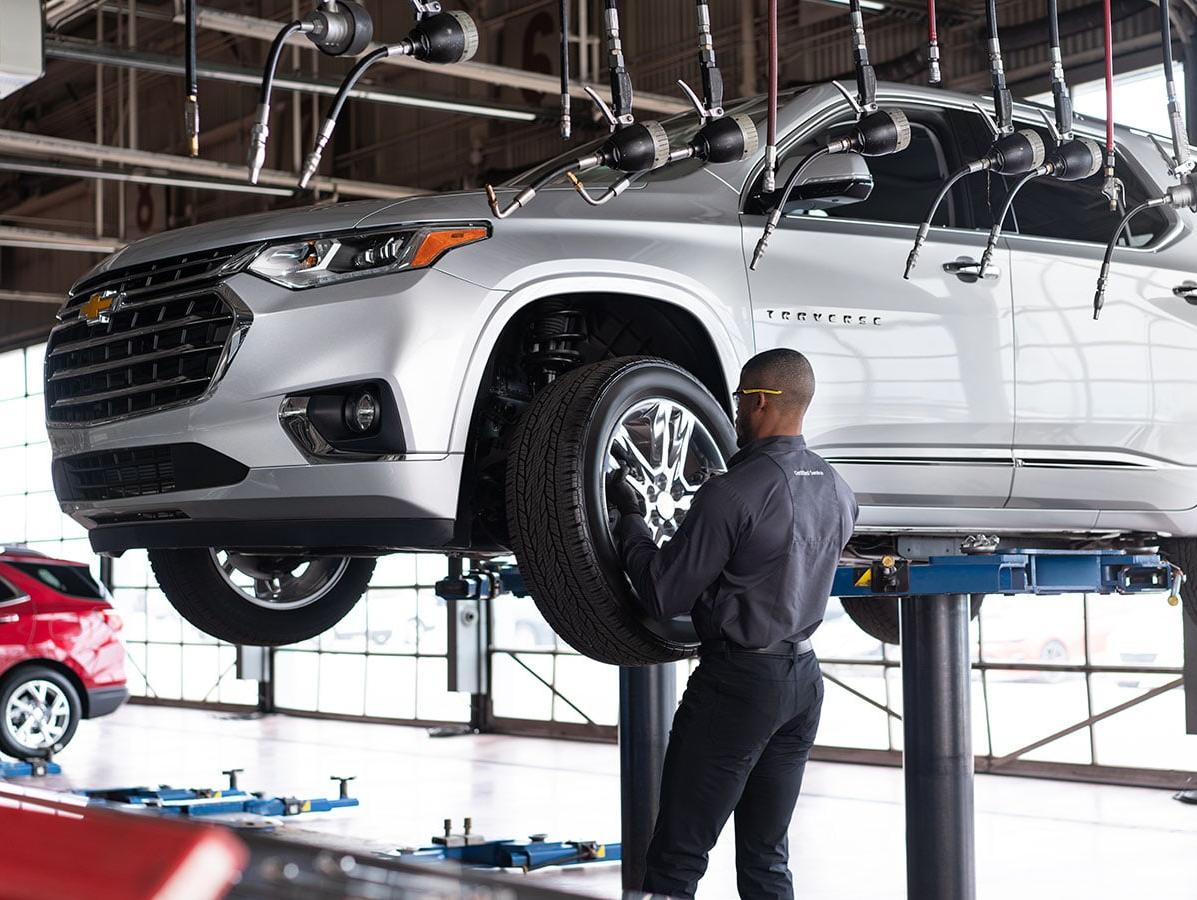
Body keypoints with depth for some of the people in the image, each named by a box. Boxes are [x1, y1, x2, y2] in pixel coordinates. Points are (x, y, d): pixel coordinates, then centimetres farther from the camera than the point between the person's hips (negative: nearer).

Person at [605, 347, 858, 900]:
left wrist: (629, 517, -2)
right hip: (804, 677, 8)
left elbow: (662, 597, -15)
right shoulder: (837, 491, 7)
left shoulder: (734, 492, -18)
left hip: (738, 682, -8)